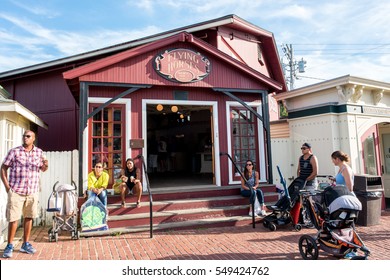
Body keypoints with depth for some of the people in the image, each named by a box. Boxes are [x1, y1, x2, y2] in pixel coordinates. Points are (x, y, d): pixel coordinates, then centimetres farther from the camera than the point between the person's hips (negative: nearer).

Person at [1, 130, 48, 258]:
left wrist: (45, 165, -9)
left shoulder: (39, 152, 7)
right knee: (13, 218, -1)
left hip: (32, 191, 3)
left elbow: (43, 169, 15)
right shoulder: (14, 151, -1)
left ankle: (25, 244, 24)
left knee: (29, 217, 11)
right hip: (16, 191, -3)